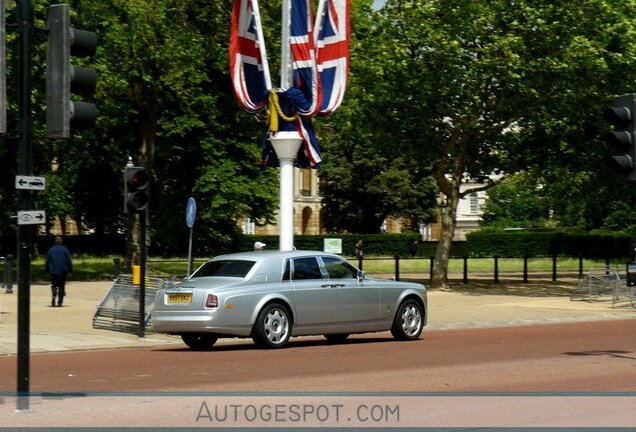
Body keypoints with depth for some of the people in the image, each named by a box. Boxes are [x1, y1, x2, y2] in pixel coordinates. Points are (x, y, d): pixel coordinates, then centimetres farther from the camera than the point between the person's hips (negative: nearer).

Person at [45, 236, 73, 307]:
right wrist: (70, 270, 6)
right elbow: (69, 261, -1)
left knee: (54, 285, 9)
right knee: (61, 286, 5)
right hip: (63, 272, -1)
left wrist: (47, 270, 15)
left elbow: (47, 261, 6)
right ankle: (60, 302, 2)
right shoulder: (65, 250, -2)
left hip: (53, 271, 1)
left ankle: (54, 295, -20)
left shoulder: (51, 250, 2)